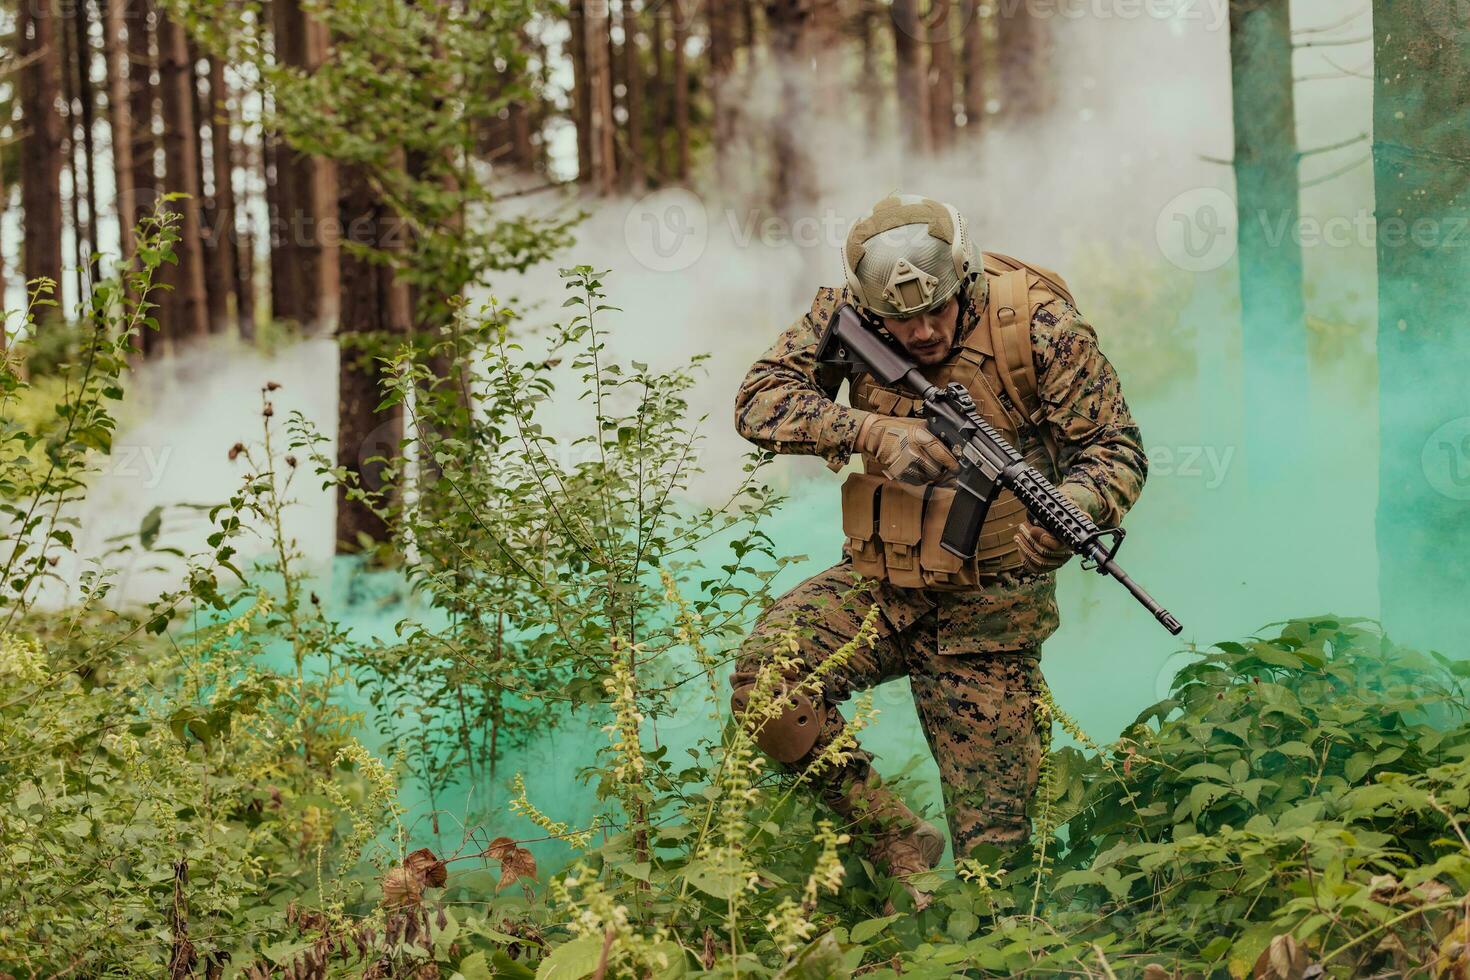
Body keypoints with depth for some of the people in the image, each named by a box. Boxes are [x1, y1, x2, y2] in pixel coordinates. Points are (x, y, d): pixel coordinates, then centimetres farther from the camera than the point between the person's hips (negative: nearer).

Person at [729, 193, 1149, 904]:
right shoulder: (848, 314, -7)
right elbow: (759, 401, -13)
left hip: (988, 607, -2)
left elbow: (1116, 448, -12)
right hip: (877, 583, 3)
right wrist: (870, 430, -29)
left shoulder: (1035, 325, -15)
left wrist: (1070, 510, -35)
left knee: (994, 845, -2)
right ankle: (896, 845, -7)